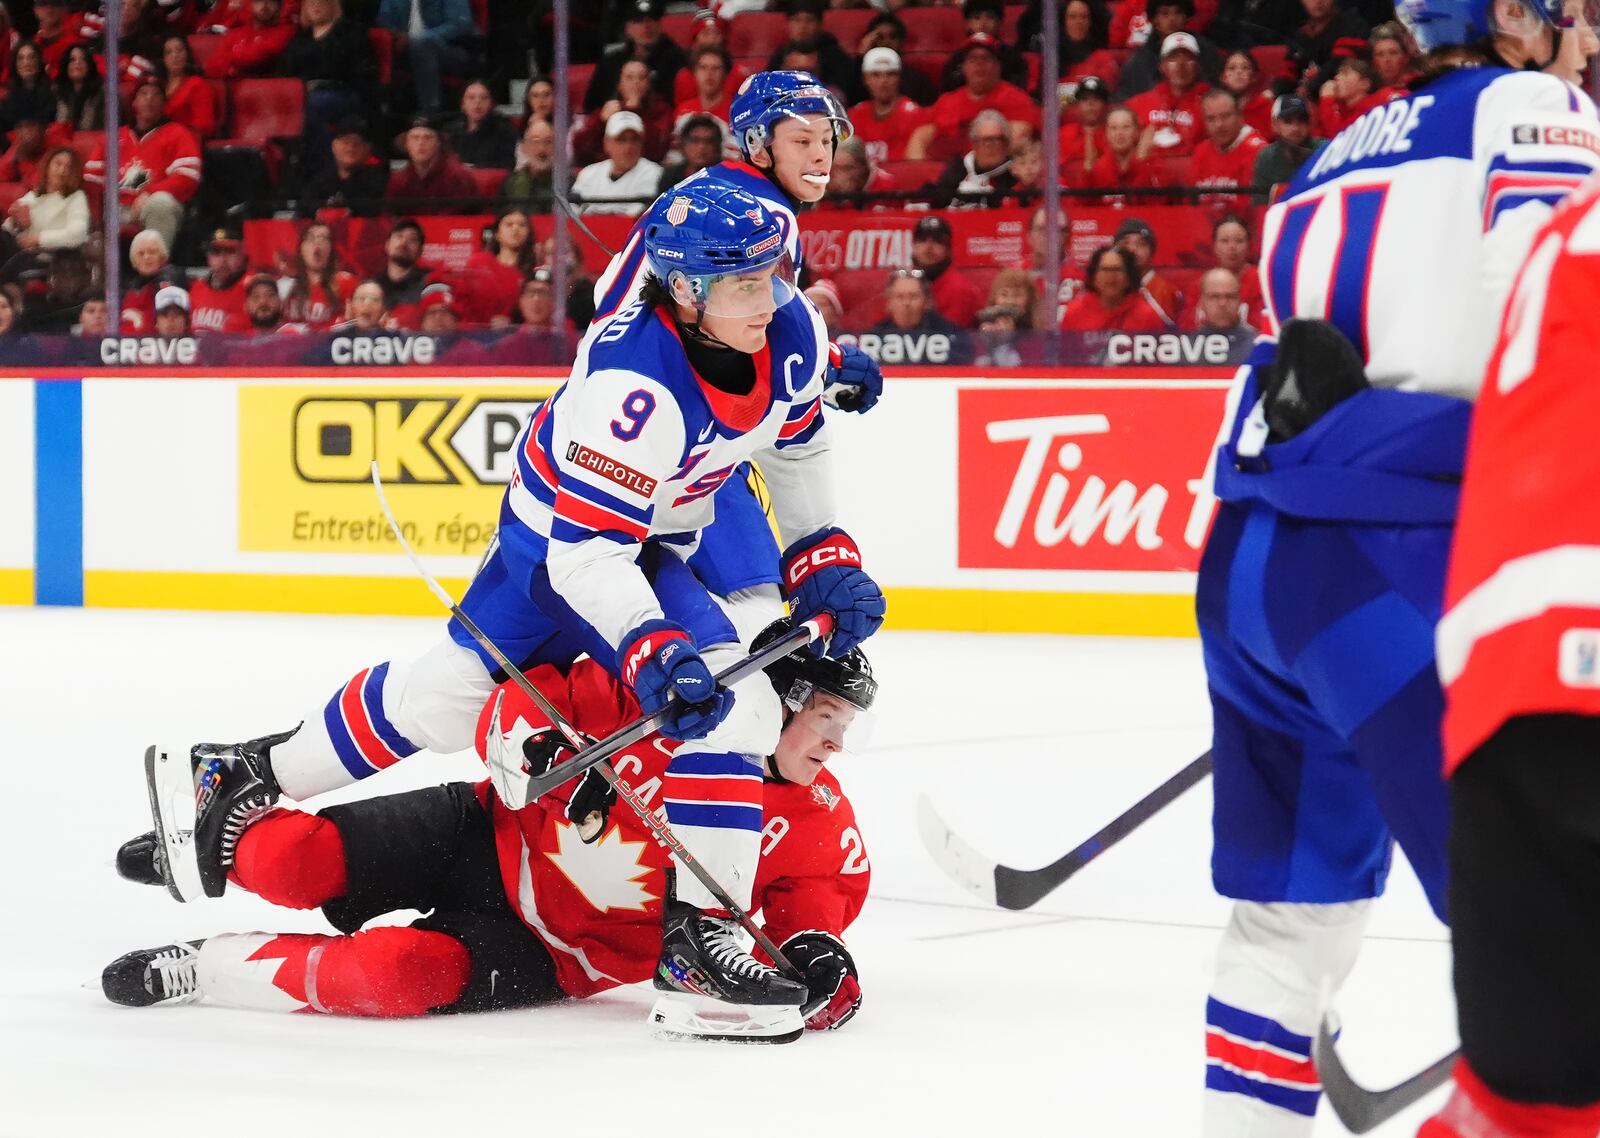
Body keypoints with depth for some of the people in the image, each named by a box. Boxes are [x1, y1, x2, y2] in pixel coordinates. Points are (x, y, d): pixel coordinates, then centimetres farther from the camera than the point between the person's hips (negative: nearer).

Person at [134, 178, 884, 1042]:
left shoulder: (791, 334, -17)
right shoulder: (634, 383, -38)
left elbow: (796, 443, 6)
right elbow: (588, 553, -38)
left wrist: (824, 558, 1)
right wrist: (652, 653, -49)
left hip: (688, 516, 7)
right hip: (565, 528, -7)